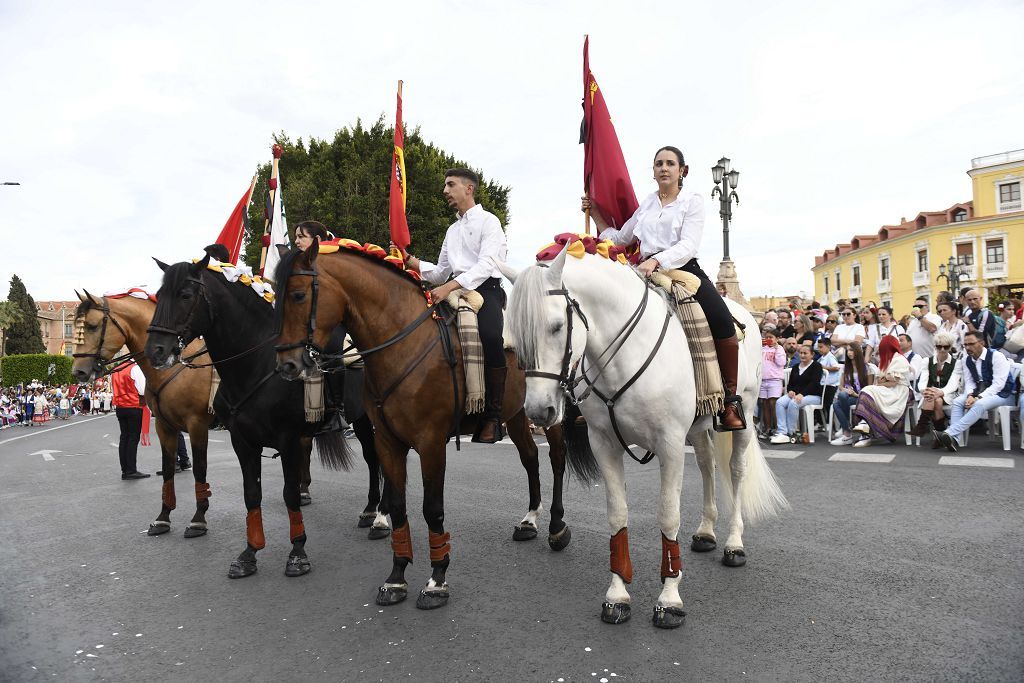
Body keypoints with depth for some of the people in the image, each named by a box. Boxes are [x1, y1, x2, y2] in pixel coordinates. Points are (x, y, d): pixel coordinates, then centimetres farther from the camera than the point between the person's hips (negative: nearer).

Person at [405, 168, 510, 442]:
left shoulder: (488, 221, 3)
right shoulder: (452, 230, 27)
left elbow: (486, 264, -13)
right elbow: (441, 273, 26)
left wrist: (451, 286, -26)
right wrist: (410, 261, 10)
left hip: (486, 288, -8)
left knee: (490, 337, -35)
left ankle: (492, 415, -29)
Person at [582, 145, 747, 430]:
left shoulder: (693, 201, 7)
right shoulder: (646, 204, 21)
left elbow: (688, 245, -8)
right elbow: (620, 238, 28)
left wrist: (657, 261, -25)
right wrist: (596, 214, 22)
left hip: (684, 270, -3)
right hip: (648, 274, 3)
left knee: (722, 322, -27)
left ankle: (730, 399, -12)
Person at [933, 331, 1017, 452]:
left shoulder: (997, 357, -15)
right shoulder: (966, 360, 4)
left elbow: (998, 385, -21)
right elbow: (969, 382, 4)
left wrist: (978, 398, -28)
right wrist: (970, 396, -18)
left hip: (1003, 394, -6)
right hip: (980, 392, 6)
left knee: (979, 404, -35)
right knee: (957, 401, -20)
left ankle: (949, 433, -44)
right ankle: (953, 438, -34)